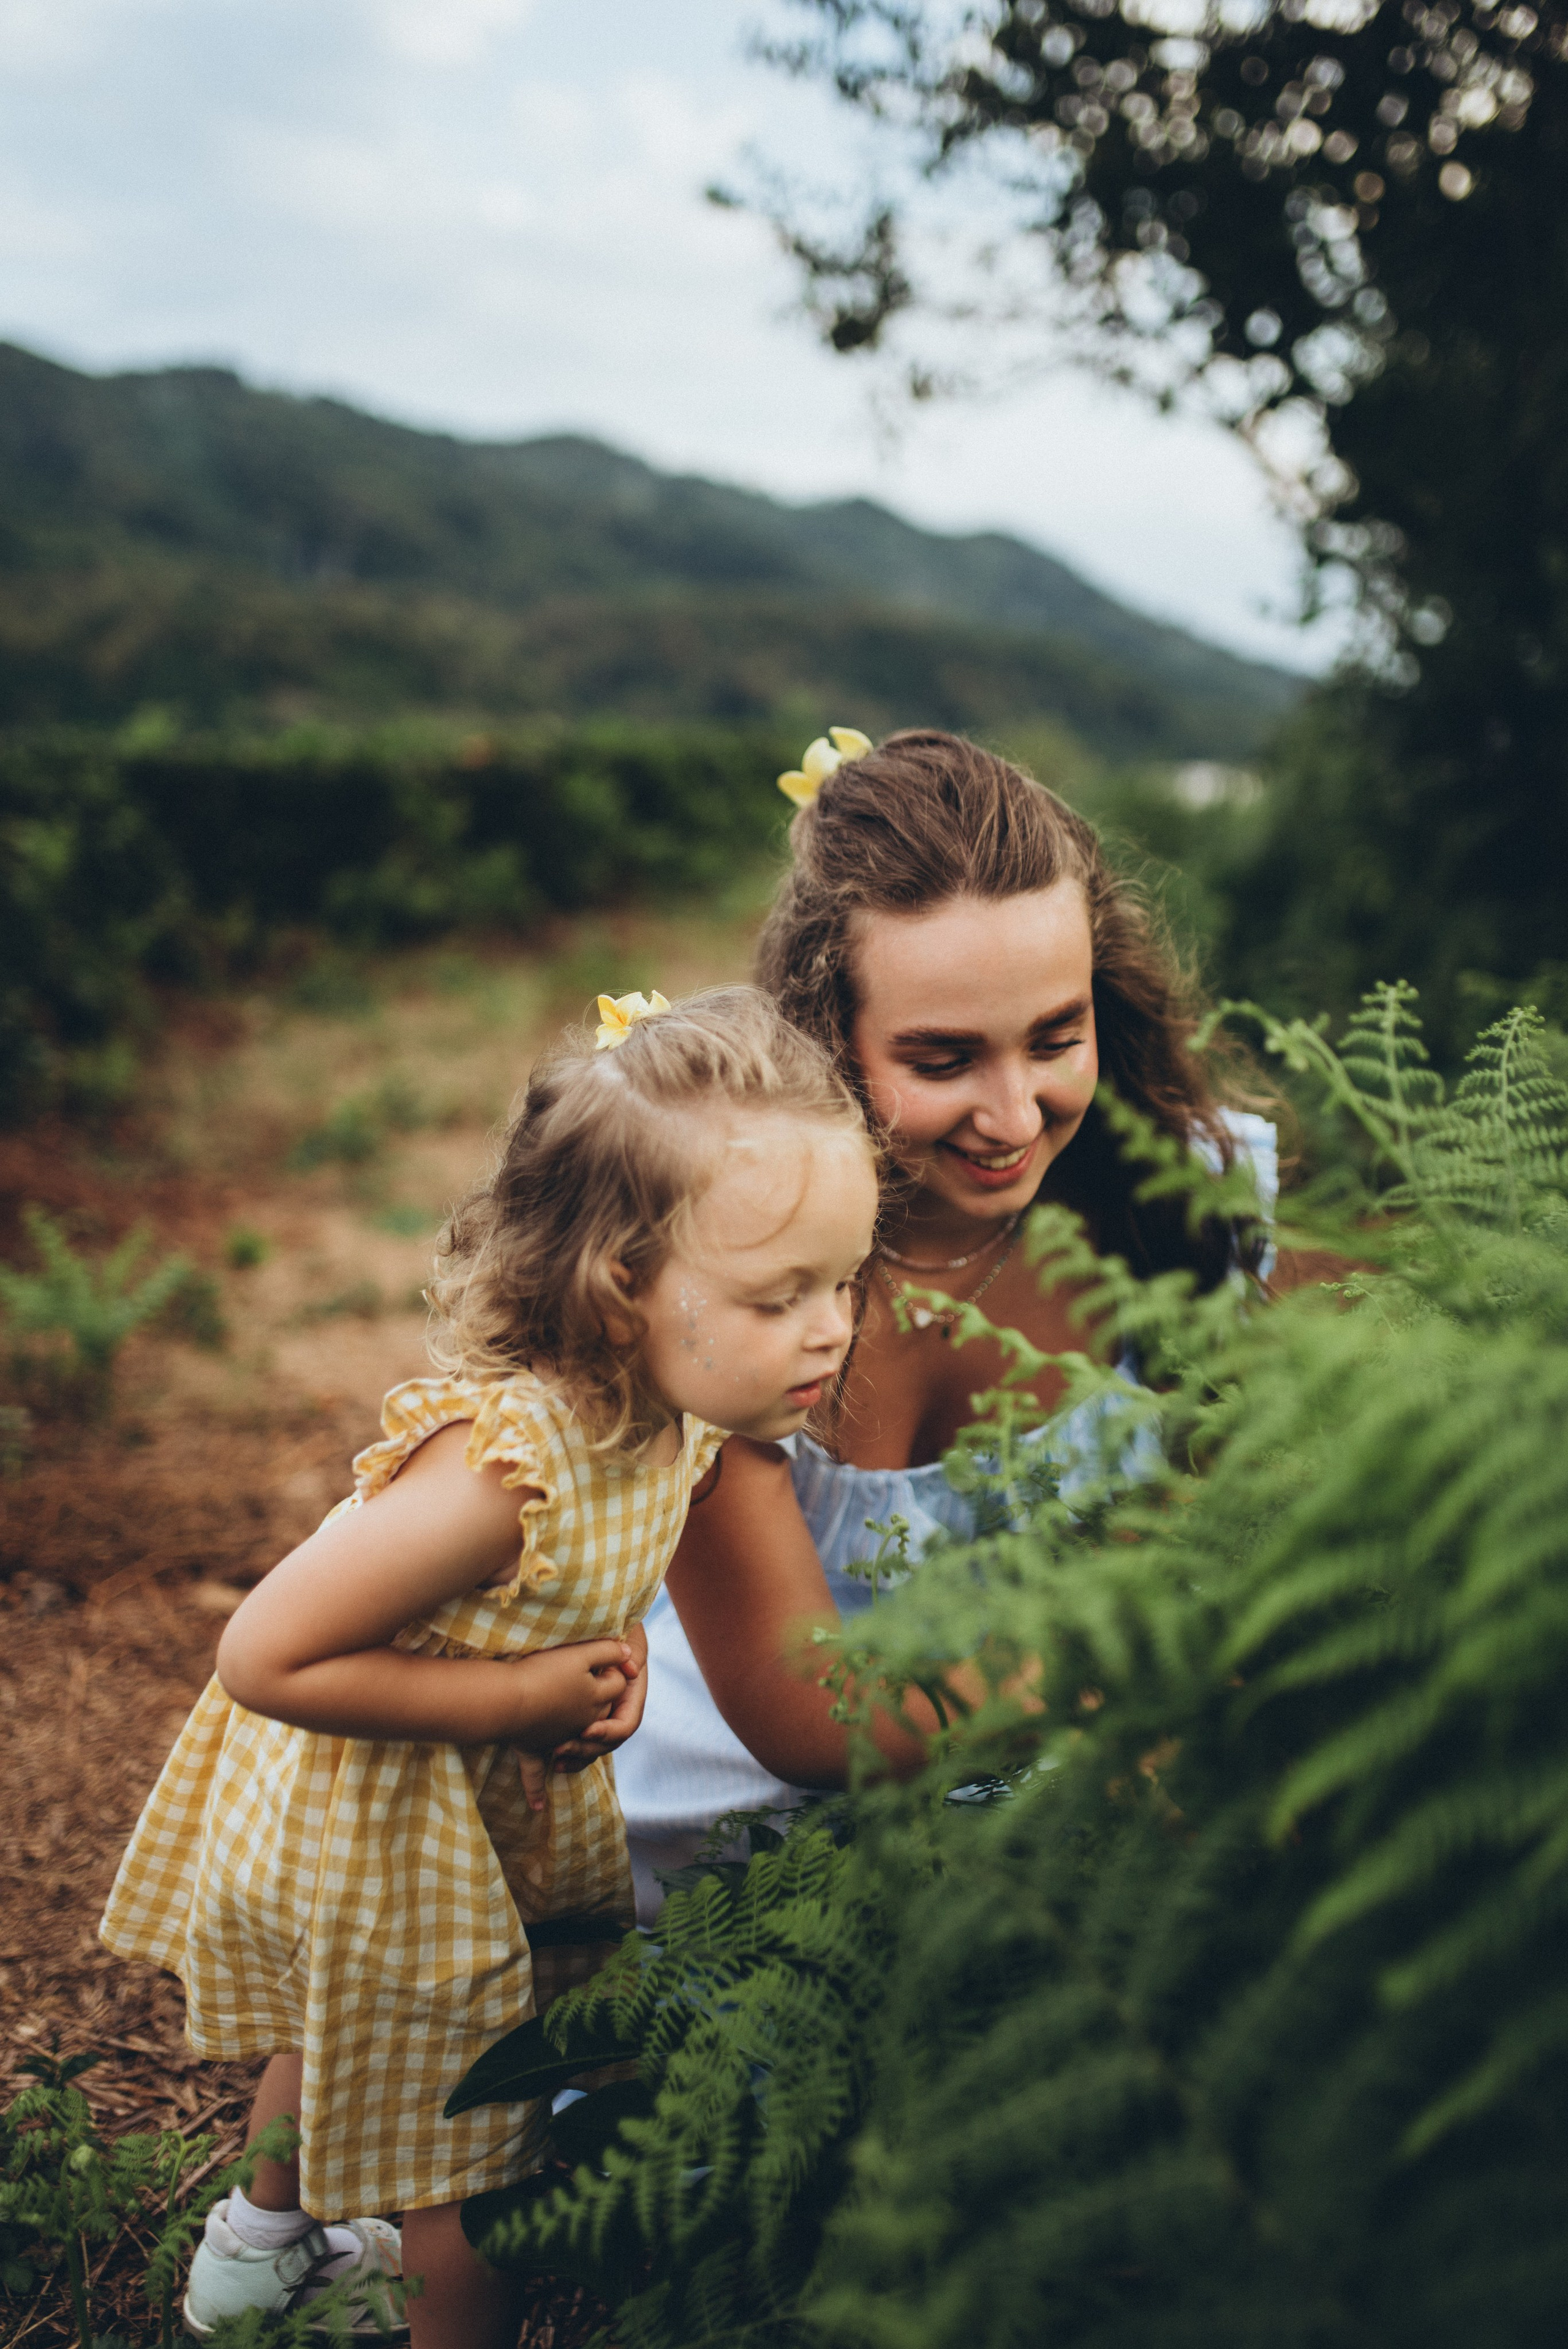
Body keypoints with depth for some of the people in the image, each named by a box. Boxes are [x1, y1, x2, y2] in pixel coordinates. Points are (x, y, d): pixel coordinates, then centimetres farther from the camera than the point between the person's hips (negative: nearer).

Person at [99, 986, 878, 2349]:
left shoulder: (680, 1404, -18)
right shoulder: (503, 1468, -43)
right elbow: (266, 1659, -34)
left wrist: (610, 1650, -16)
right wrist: (525, 1694, -31)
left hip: (493, 1800, 8)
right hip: (381, 1835, -8)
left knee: (343, 2029, 35)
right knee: (480, 2144, 17)